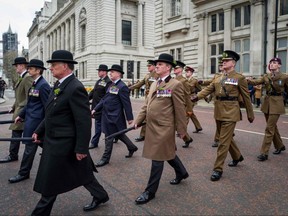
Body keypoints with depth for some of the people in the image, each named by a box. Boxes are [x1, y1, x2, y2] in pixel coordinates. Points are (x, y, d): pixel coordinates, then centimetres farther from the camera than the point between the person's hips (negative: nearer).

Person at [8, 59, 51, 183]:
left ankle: (24, 173, 14)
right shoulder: (35, 84, 11)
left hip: (35, 122, -9)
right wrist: (21, 115, 17)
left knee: (30, 146, 2)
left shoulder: (43, 85, -17)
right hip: (30, 120, 9)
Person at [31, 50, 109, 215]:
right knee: (82, 174, 21)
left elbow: (84, 121, -22)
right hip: (54, 142, 9)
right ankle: (100, 196, 39)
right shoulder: (59, 85, 8)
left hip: (62, 145, -9)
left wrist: (81, 148, -20)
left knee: (50, 183, 6)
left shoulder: (75, 88, -21)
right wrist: (39, 131, 16)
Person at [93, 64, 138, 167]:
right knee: (119, 134, 19)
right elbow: (104, 99, 14)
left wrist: (130, 118, -14)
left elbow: (127, 104, -16)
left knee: (109, 137, 3)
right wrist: (95, 109, 9)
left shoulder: (122, 87, -16)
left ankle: (105, 158, 17)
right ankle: (132, 147, 37)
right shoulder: (112, 85, 10)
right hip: (108, 115, 8)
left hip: (113, 117, -8)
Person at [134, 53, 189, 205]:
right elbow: (146, 105, 15)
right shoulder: (154, 84, 12)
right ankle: (182, 173, 45)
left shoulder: (175, 85, -12)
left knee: (157, 158, 0)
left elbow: (180, 110, -11)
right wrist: (138, 120, 7)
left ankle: (150, 191, 13)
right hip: (151, 127, 8)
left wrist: (181, 130, -8)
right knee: (168, 153, 22)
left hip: (163, 128, -8)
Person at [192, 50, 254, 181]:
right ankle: (237, 157, 43)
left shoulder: (239, 78, -4)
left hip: (230, 112, -6)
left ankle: (218, 169, 2)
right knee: (227, 137, 19)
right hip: (219, 111, 6)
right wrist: (197, 97, -17)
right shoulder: (218, 78, 12)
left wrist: (250, 115, 3)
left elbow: (246, 97, 0)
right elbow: (208, 89, 1)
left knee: (223, 141, -6)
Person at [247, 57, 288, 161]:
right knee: (272, 126, 17)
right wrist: (247, 80, -26)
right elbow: (256, 82, -7)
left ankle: (264, 153, -5)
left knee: (269, 128, -9)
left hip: (276, 103, -5)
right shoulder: (266, 76, 6)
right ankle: (280, 146, 37)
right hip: (267, 102, 5)